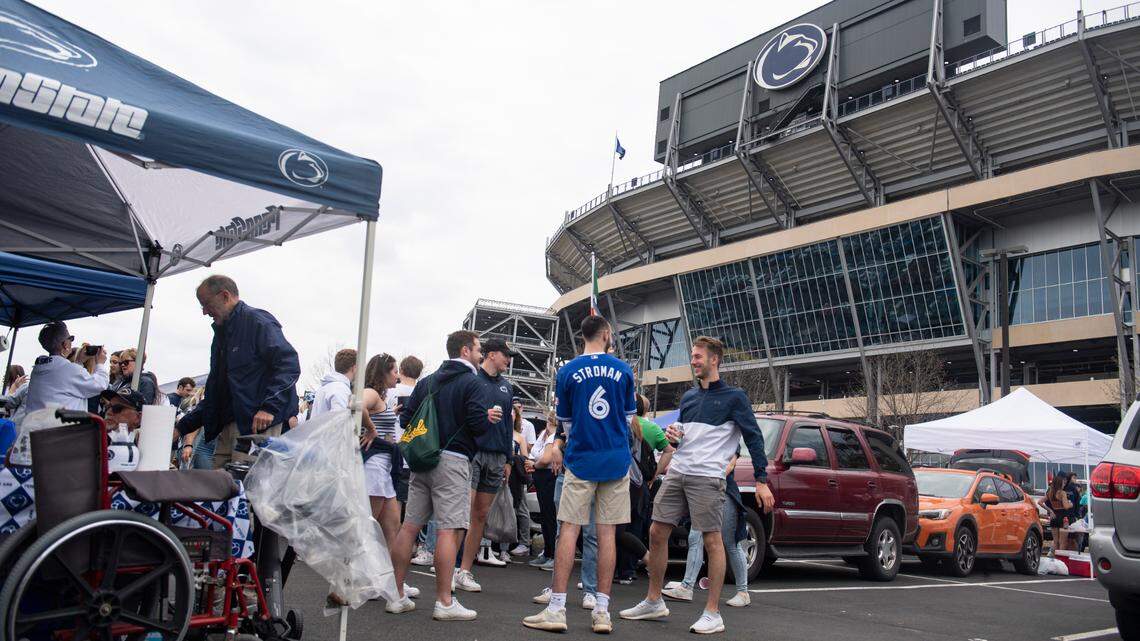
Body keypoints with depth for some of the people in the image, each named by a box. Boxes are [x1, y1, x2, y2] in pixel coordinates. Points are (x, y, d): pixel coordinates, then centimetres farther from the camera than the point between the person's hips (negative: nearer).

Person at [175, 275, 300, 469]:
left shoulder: (258, 321, -6)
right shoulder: (221, 333, 23)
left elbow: (289, 364, -18)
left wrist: (270, 407, -26)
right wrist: (182, 427, 22)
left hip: (257, 426, -9)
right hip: (225, 428, 9)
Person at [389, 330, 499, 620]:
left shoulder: (426, 382, 16)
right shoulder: (473, 384, -5)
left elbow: (405, 418, 13)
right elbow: (479, 425, -15)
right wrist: (490, 417, 5)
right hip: (453, 459, -7)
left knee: (410, 525, 8)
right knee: (448, 529, -5)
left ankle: (397, 595, 13)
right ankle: (444, 602, -2)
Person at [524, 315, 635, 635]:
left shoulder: (567, 371, -1)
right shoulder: (623, 370, 2)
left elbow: (565, 422, 7)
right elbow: (629, 417, 12)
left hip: (580, 460, -1)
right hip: (616, 461, 1)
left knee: (569, 530, 1)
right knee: (606, 533, 4)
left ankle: (557, 608, 0)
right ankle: (602, 611, 7)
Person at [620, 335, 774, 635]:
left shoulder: (734, 397, -1)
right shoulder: (688, 397, 18)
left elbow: (754, 438, -5)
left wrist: (762, 480, -13)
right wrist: (673, 435, 3)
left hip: (707, 477, -6)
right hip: (676, 473, 7)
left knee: (712, 540, -4)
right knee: (657, 532, 5)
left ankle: (713, 614, 5)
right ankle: (653, 602, 18)